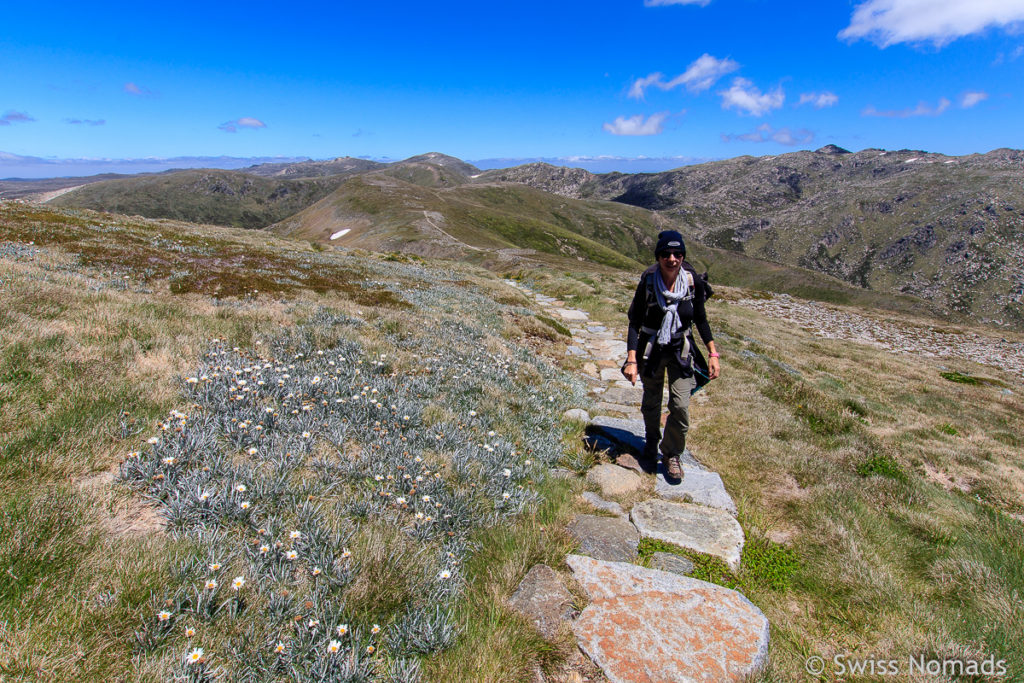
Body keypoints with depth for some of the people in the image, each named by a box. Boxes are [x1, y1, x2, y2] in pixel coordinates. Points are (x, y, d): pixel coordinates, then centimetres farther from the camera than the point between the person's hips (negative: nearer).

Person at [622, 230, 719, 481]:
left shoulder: (693, 281, -11)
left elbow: (701, 319, 2)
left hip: (681, 351, 1)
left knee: (680, 406, -8)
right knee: (651, 403, 15)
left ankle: (672, 454, 17)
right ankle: (651, 442, 45)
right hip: (651, 350, 0)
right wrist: (631, 359, -20)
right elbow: (634, 323, -13)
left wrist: (713, 353, 0)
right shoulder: (648, 283, -16)